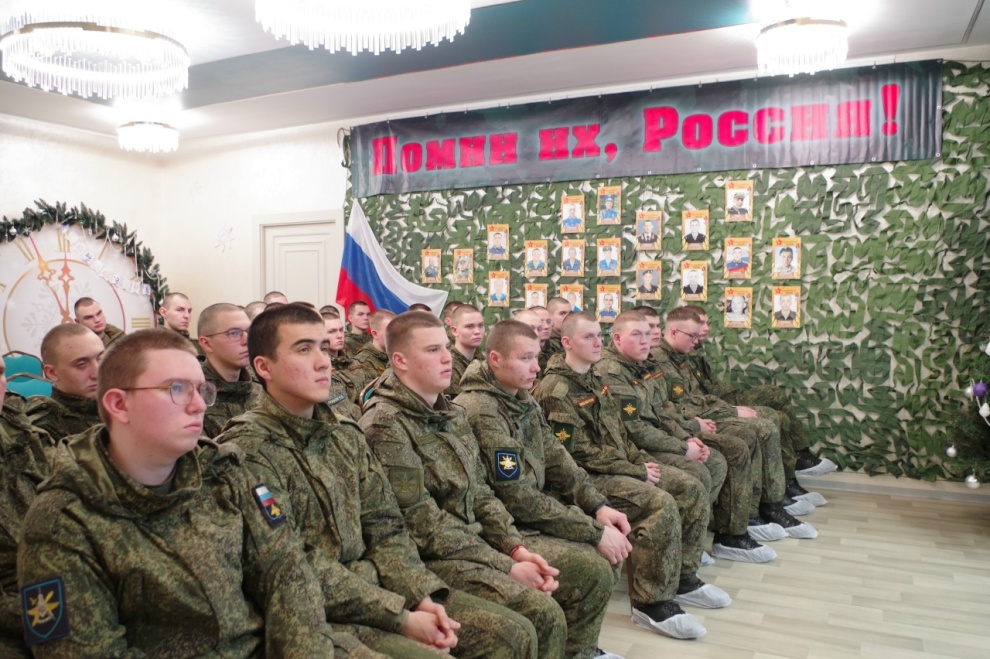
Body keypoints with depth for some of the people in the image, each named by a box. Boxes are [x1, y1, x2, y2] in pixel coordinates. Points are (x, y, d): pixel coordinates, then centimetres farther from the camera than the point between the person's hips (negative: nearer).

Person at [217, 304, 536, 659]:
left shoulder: (346, 434, 8)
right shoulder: (248, 450, -14)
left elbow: (385, 529, 7)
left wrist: (423, 598, -8)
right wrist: (402, 618, -17)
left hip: (374, 584, 7)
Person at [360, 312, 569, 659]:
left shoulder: (451, 414, 11)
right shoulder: (385, 426, -17)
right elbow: (425, 528, -19)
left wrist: (517, 549, -2)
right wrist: (507, 567, -16)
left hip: (476, 542, 8)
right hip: (433, 558, -8)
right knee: (543, 613, -23)